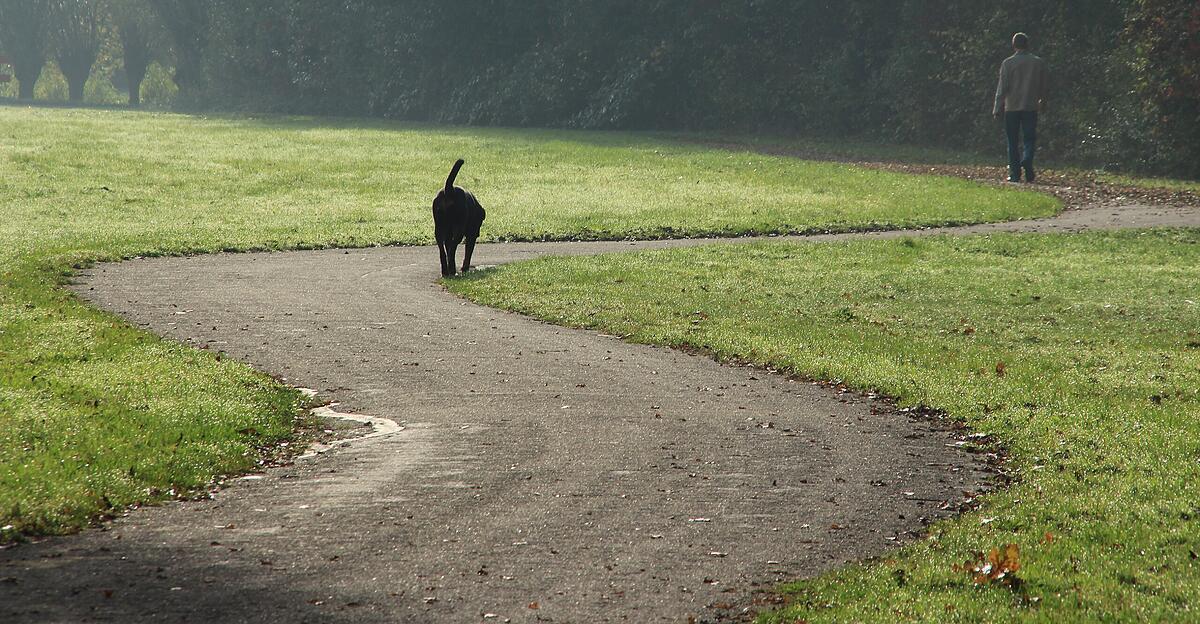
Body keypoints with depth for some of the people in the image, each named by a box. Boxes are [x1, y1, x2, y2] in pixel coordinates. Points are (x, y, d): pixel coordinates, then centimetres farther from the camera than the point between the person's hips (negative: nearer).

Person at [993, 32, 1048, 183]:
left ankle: (1014, 174, 6)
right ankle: (1027, 160, -22)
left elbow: (1002, 88, -5)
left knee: (1013, 142, 7)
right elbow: (1042, 86, 10)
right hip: (1031, 107, 1)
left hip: (1011, 108, -1)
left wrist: (997, 109, -1)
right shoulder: (1038, 63, 3)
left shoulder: (1008, 63, -4)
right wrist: (1042, 102, 27)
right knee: (1029, 138, 6)